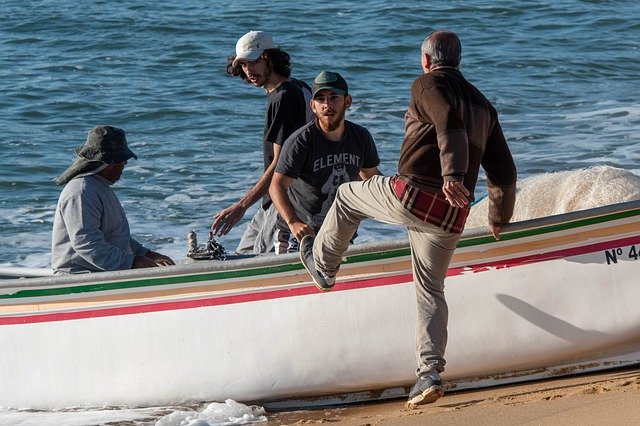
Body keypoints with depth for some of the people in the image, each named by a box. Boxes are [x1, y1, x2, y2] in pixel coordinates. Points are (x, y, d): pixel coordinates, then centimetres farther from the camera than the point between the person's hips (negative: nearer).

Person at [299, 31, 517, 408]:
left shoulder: (428, 85, 0)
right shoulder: (484, 105, 21)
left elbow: (449, 125, -22)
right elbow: (505, 172, 21)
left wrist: (452, 175, -36)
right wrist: (500, 218, 34)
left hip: (411, 196, -5)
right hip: (452, 217, 6)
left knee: (348, 195, 24)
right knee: (431, 291, 13)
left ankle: (323, 266, 42)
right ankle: (431, 373, -2)